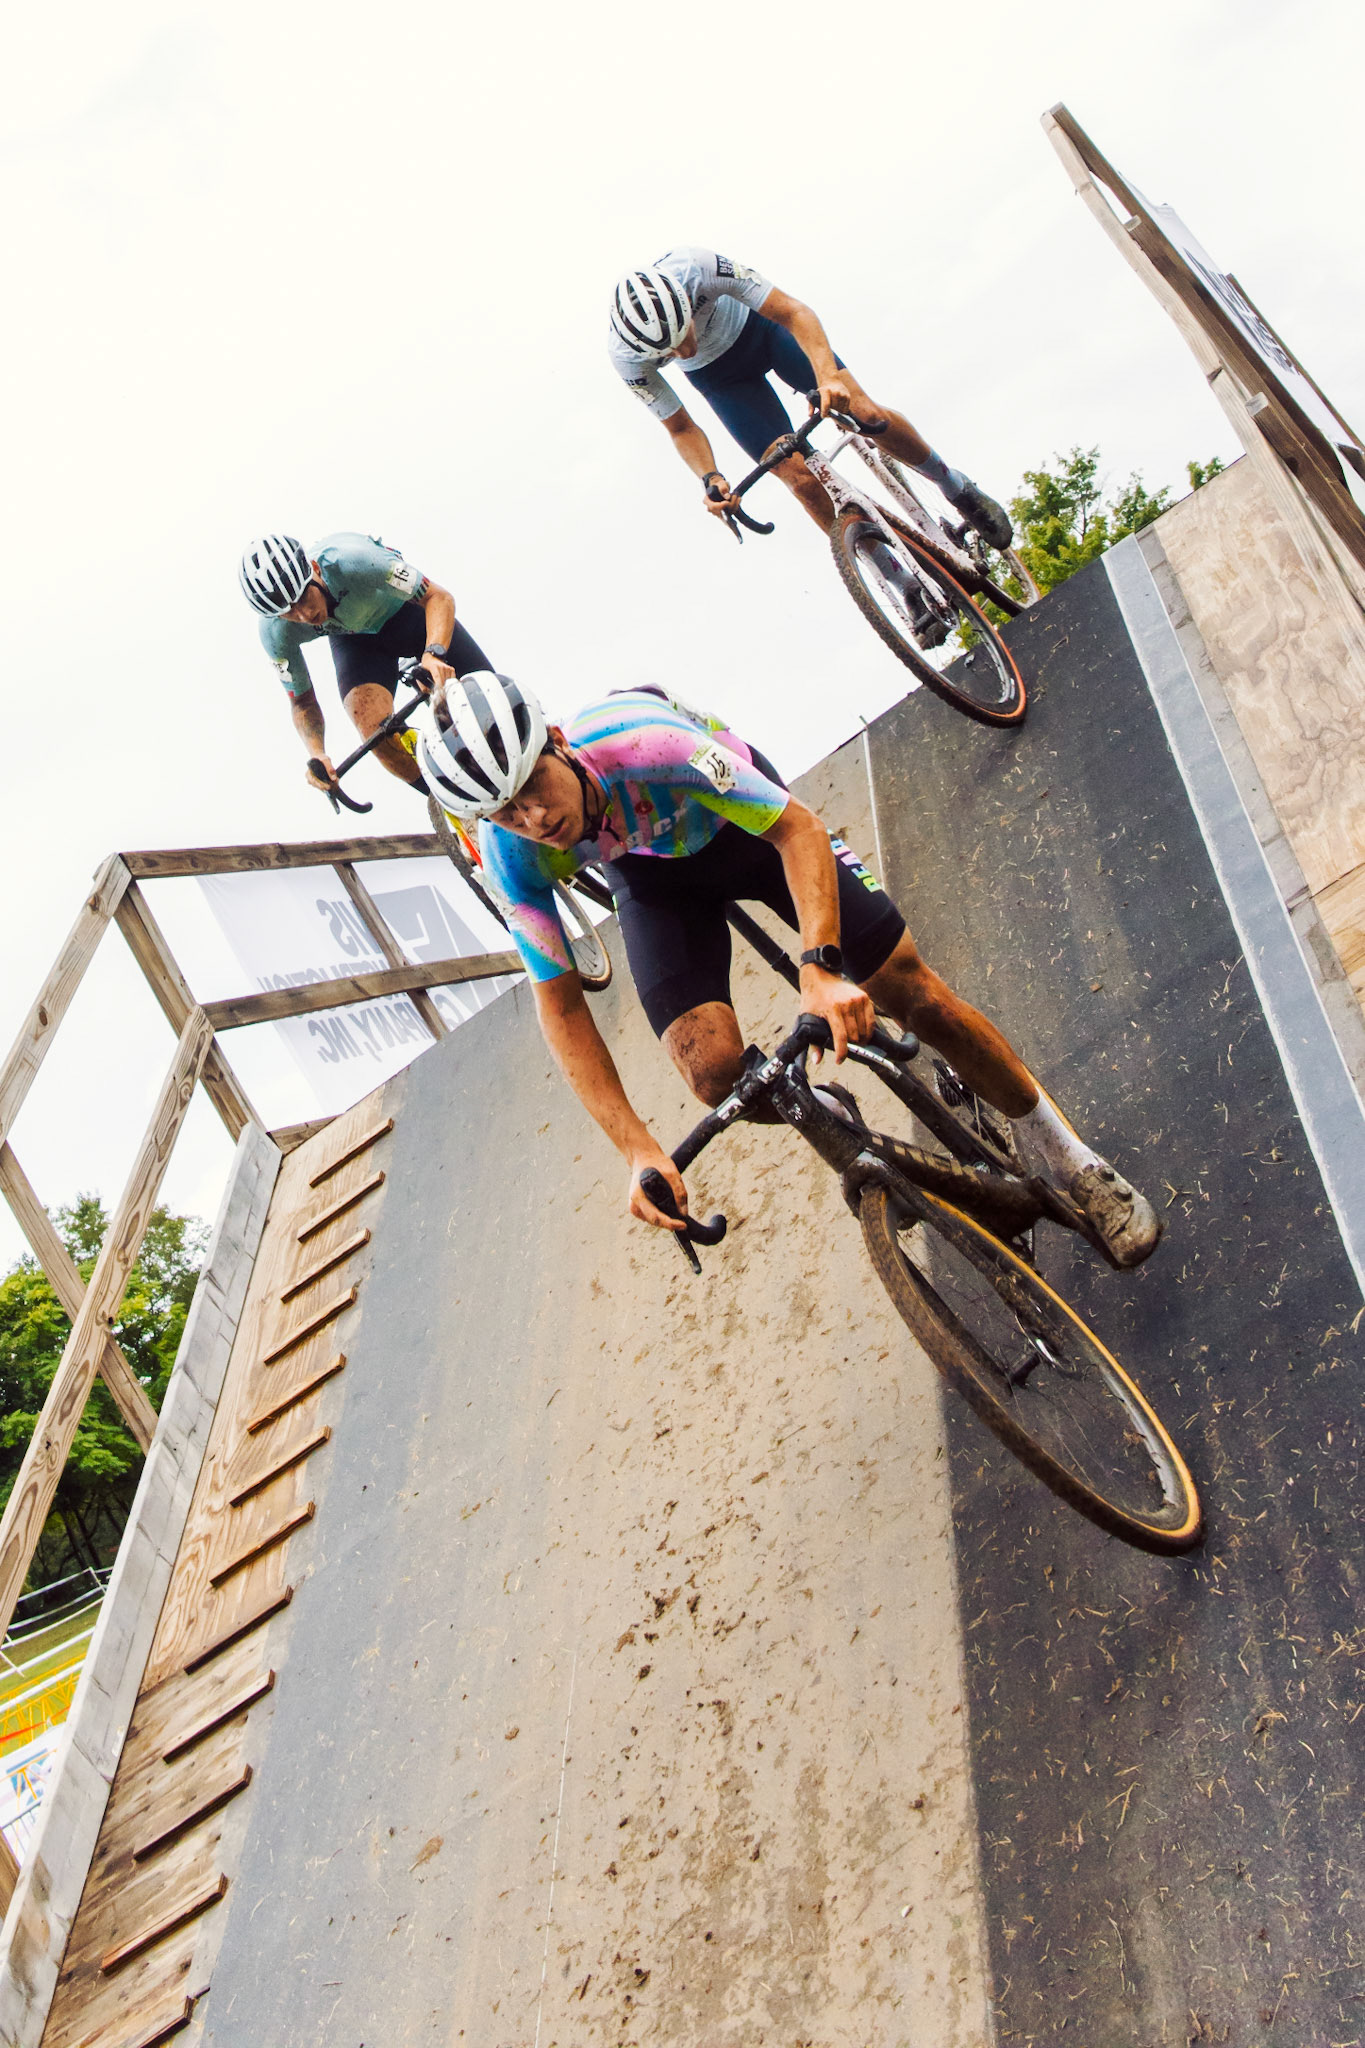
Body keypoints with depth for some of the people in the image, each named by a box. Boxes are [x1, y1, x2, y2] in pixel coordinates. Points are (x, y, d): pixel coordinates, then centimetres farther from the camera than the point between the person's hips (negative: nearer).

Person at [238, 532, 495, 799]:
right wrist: (317, 755, -33)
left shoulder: (351, 560, -40)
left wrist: (433, 654, -52)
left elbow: (439, 597, -33)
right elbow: (302, 701, -13)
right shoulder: (275, 632, -28)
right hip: (353, 638, 1)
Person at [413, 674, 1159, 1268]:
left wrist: (820, 966, -48)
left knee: (908, 988, -8)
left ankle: (1055, 1146, 14)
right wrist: (637, 1149, -31)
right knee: (714, 1070, -21)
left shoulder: (646, 742, -40)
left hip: (739, 818, -2)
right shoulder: (510, 852, -29)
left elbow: (798, 827, -33)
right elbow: (560, 1004, -23)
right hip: (651, 871, 2)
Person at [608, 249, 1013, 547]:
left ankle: (956, 486, 11)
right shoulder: (626, 356, -31)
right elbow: (681, 428, -18)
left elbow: (793, 311, -34)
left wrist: (828, 376, -50)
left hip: (759, 324, 0)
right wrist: (710, 478, -36)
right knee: (801, 477, -15)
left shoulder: (695, 267, -37)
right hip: (719, 375, 1)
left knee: (863, 412, -16)